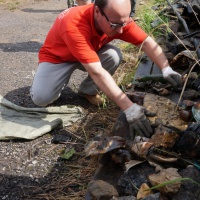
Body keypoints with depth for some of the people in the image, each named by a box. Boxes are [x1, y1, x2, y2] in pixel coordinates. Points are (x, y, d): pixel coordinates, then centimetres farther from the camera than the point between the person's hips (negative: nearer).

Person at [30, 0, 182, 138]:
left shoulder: (118, 19, -25)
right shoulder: (74, 26, -43)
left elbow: (146, 42, -18)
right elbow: (97, 72, -48)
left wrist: (166, 69, -34)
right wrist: (128, 107, -51)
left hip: (90, 52, 5)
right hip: (57, 57, -4)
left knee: (114, 56, -25)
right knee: (41, 98, -27)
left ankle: (88, 90, 1)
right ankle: (57, 83, 8)